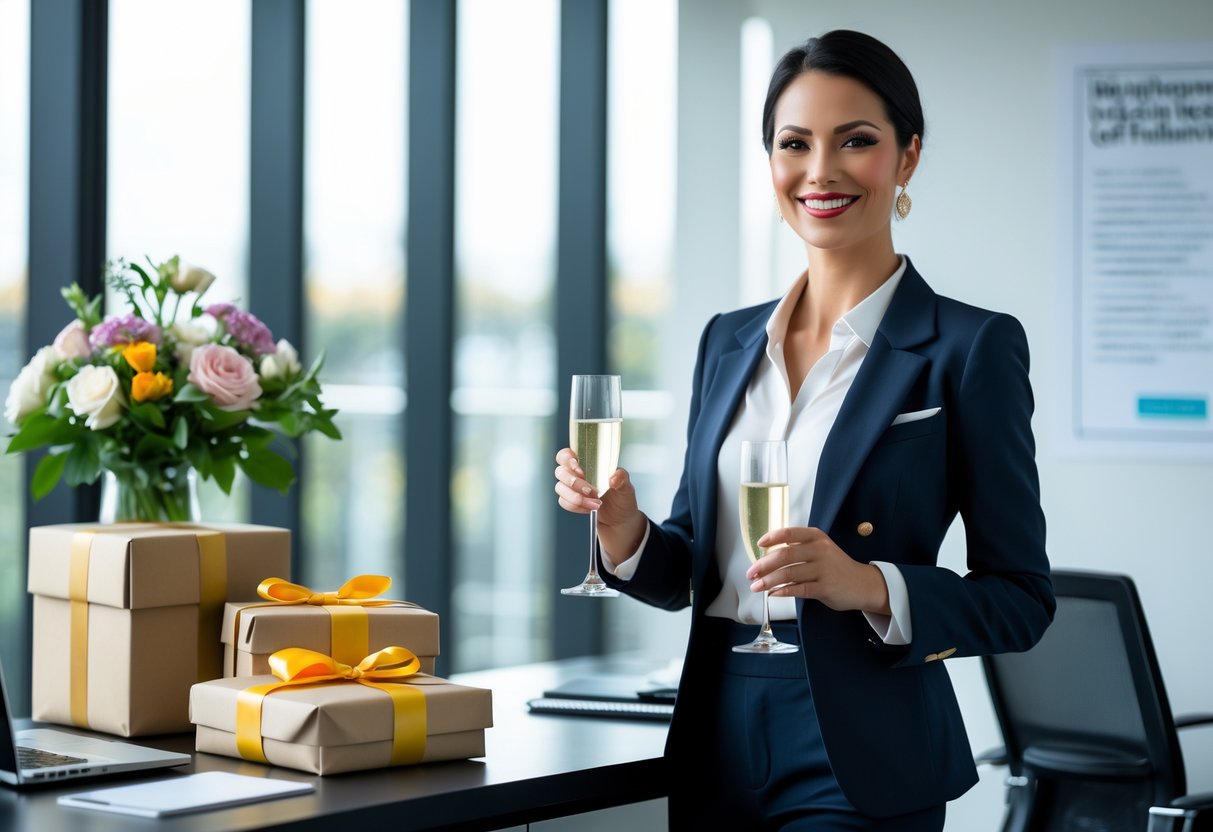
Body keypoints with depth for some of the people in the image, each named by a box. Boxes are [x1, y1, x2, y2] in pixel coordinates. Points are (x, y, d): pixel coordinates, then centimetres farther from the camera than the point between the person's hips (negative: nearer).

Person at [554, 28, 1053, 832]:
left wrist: (872, 586, -22)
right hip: (717, 745, 5)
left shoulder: (972, 346, -7)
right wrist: (626, 532, -6)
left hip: (859, 765, -5)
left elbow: (1019, 598, -7)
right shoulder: (729, 341, 10)